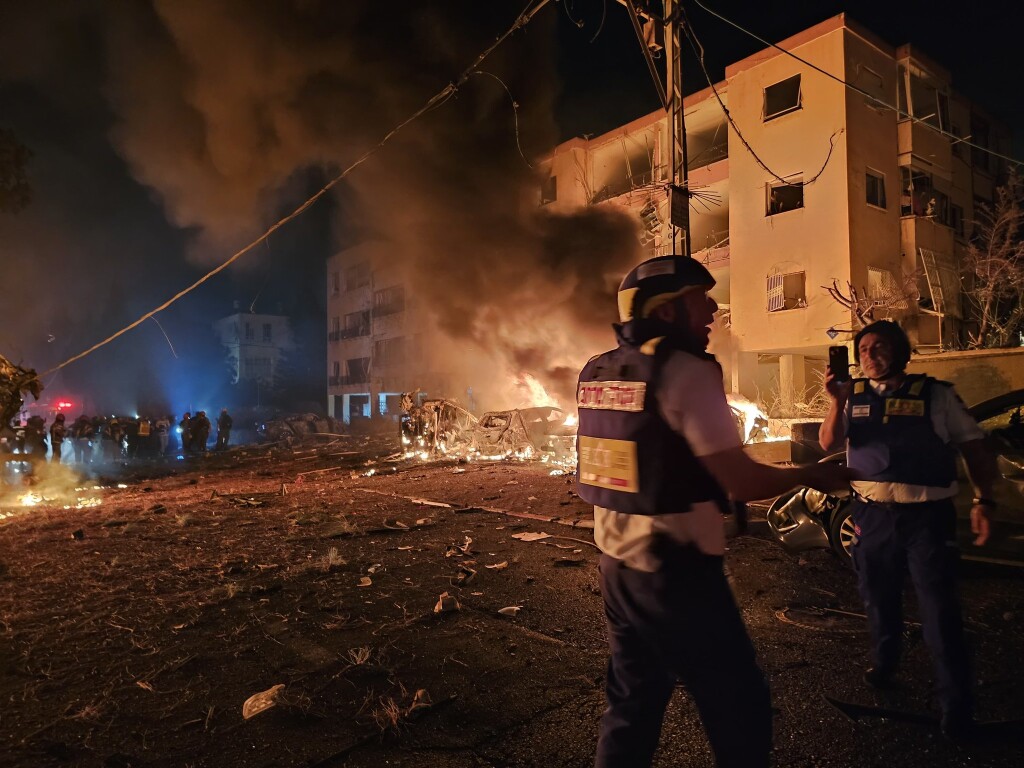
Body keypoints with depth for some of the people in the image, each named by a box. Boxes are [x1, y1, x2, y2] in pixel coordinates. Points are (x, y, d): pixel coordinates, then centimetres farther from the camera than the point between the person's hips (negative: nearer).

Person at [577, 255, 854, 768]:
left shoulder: (595, 372, 5)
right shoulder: (685, 371, -17)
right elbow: (742, 482, -18)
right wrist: (810, 474, -1)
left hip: (617, 567, 8)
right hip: (677, 574, -7)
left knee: (631, 708, 21)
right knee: (740, 709, 12)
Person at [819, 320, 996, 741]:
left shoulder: (935, 394, -1)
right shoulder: (854, 395, 5)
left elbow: (974, 447, 0)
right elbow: (828, 443, -6)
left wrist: (982, 501, -10)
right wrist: (837, 403, -22)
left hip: (926, 515, -3)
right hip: (872, 514, 3)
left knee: (939, 608, 0)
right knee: (879, 596, 18)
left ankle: (957, 705, 12)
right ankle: (883, 664, 40)